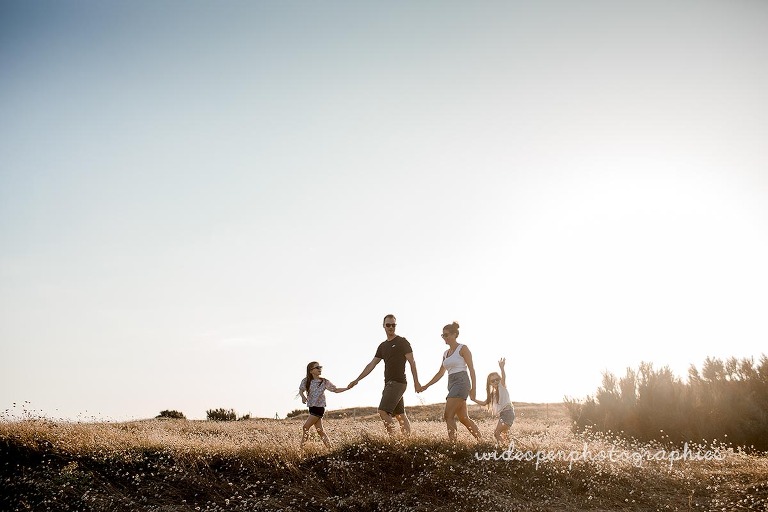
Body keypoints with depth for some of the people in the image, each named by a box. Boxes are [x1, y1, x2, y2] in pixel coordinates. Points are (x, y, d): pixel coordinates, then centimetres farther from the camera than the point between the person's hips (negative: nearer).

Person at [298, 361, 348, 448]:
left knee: (306, 427, -7)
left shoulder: (324, 382, -6)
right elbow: (301, 390, 11)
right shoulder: (306, 381, 1)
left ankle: (302, 447, 3)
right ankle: (329, 448, 9)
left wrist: (347, 388, -18)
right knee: (320, 431, 4)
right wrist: (303, 396, -11)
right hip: (312, 408, 4)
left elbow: (336, 390, -5)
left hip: (319, 408, -4)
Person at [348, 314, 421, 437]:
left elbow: (412, 362, -6)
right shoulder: (382, 346, 17)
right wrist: (357, 380, 14)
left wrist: (416, 382, -12)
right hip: (389, 384, 8)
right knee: (400, 415, 7)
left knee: (383, 411, -17)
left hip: (398, 382, -8)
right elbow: (371, 365, 18)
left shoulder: (402, 342, -3)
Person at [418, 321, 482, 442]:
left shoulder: (463, 349, -2)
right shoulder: (446, 353, 19)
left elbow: (471, 369, -7)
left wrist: (473, 388, -15)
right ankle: (481, 441, 17)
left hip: (461, 382, -8)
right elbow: (440, 373, 24)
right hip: (452, 384, 8)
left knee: (448, 415, -17)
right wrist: (425, 386, 20)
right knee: (463, 418, 8)